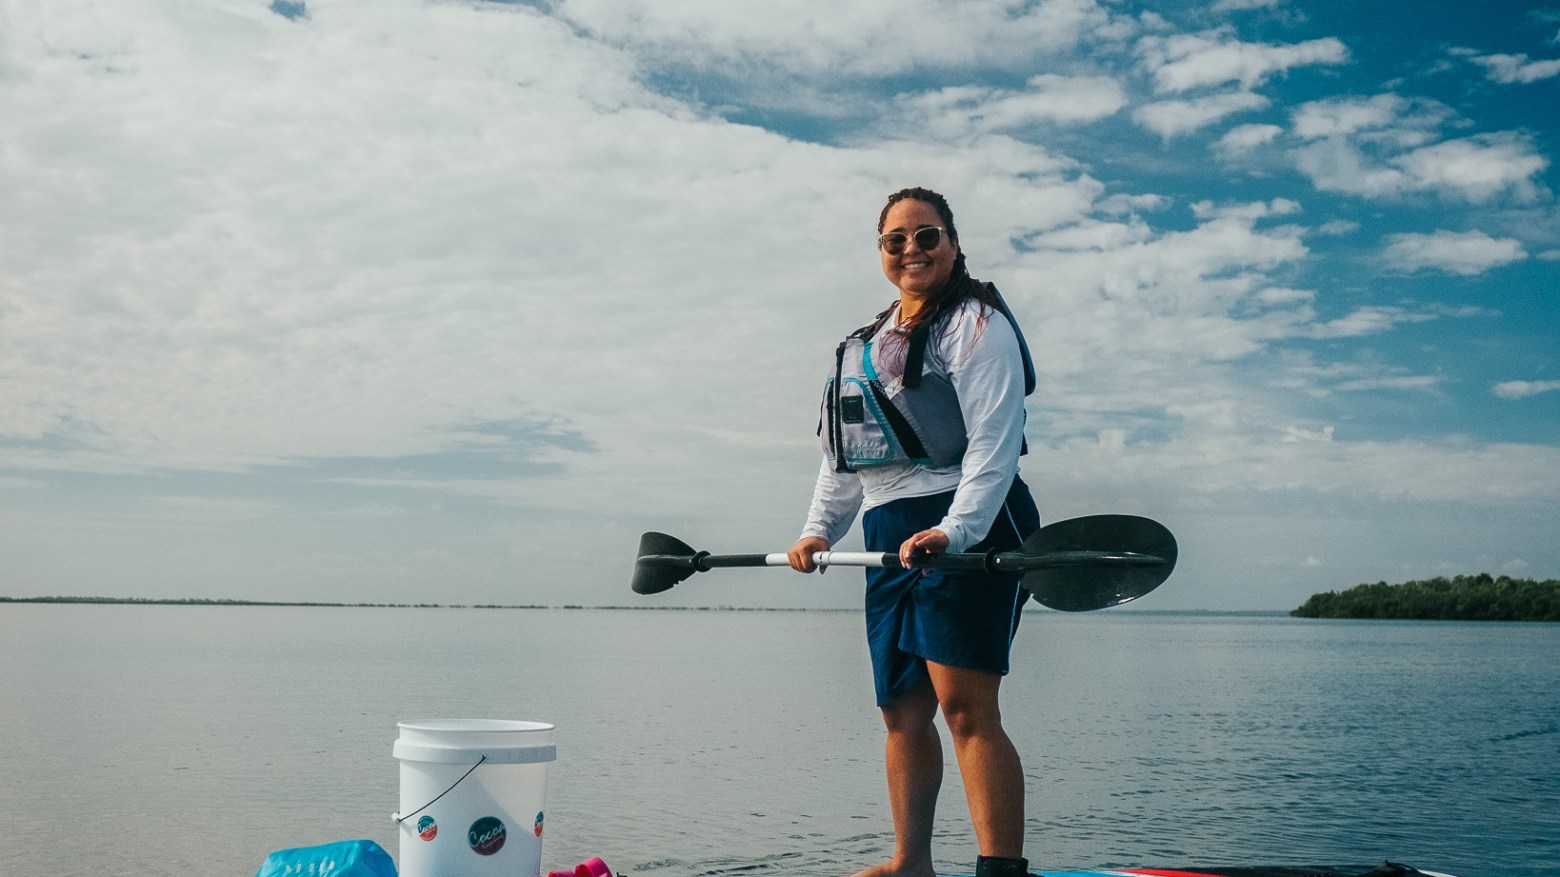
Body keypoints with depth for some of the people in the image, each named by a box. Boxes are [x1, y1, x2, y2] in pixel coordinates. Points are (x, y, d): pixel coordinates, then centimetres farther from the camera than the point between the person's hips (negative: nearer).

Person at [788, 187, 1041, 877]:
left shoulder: (976, 323, -2)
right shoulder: (864, 346, 23)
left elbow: (994, 441, -13)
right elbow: (842, 452, 26)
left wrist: (955, 531, -24)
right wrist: (819, 529, 15)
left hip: (966, 530, -8)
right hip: (890, 536, 8)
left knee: (964, 704, -16)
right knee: (903, 711, 9)